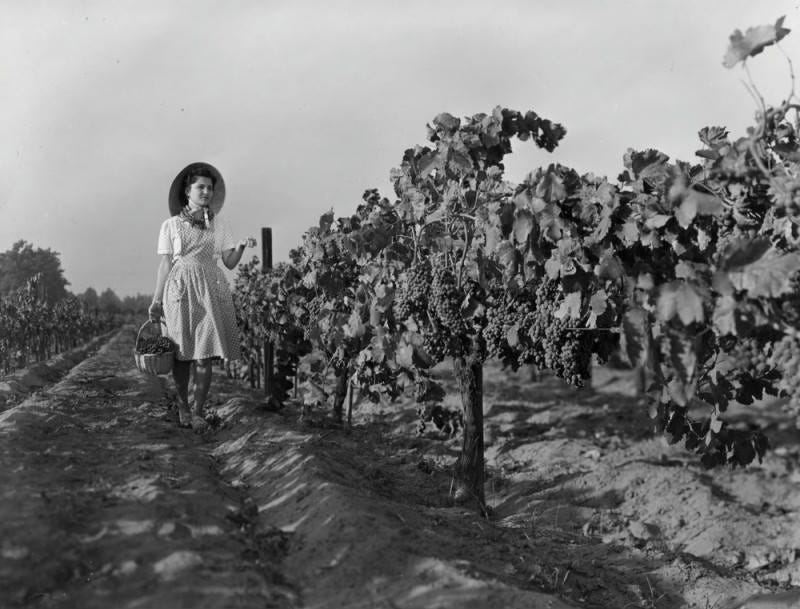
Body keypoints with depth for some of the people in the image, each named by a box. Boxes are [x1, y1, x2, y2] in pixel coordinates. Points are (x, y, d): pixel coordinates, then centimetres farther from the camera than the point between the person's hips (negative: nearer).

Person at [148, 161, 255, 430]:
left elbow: (230, 262, 6)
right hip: (180, 289, -1)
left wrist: (242, 246, -14)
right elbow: (165, 265, 6)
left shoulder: (220, 224, 10)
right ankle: (182, 406, 17)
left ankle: (198, 411, -1)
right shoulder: (171, 225, 5)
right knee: (181, 353, 2)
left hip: (211, 290, 1)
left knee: (205, 353, -5)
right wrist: (156, 301, 3)